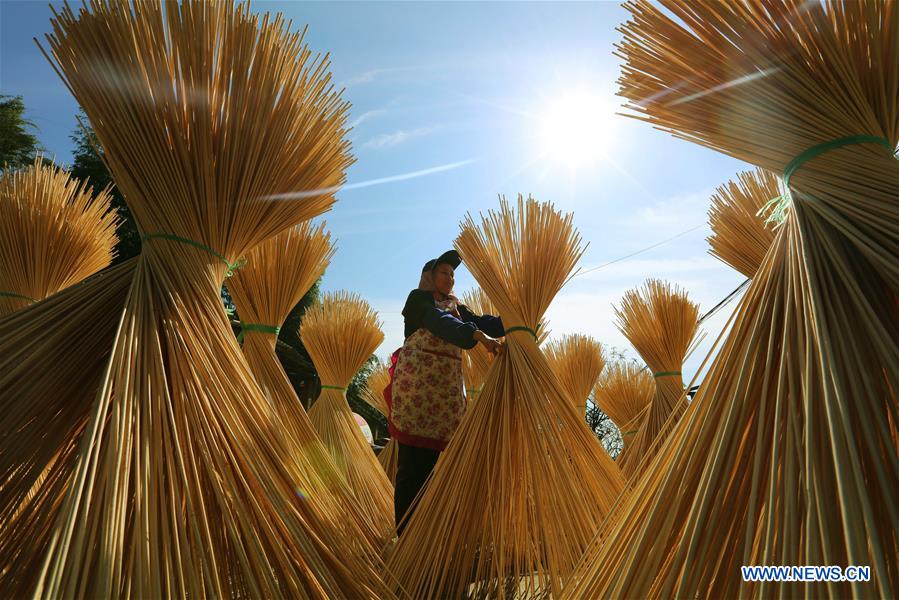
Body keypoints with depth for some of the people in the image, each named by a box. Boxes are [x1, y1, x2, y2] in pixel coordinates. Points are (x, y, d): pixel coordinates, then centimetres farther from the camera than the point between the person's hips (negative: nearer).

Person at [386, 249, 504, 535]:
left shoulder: (455, 306, 22)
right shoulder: (419, 298, 0)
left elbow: (479, 321, 8)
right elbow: (442, 323, -19)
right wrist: (479, 335, -32)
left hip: (447, 384, 7)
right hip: (417, 380, -7)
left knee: (430, 458, 8)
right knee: (413, 461, -6)